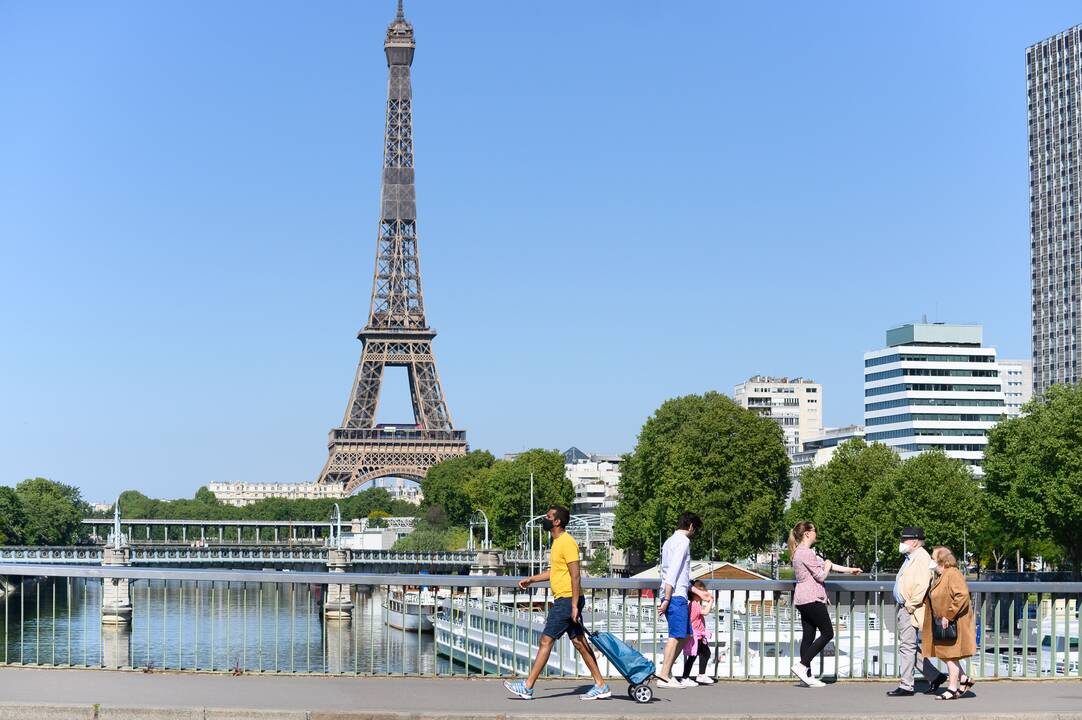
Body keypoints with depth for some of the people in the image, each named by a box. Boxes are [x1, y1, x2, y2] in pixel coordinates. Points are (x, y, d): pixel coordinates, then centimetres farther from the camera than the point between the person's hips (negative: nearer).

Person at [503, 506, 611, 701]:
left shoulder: (567, 543, -16)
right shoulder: (557, 542, 16)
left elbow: (575, 575, -20)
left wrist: (574, 605, -22)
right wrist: (531, 579, 22)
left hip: (567, 600, -10)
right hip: (562, 600, 10)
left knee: (546, 641, -6)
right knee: (579, 642, 10)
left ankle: (527, 687, -3)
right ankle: (601, 686, 11)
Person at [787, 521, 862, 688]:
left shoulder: (800, 552, 18)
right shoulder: (806, 553, -16)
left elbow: (827, 565, 24)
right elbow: (821, 575, -14)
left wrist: (849, 570, 26)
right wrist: (827, 565, 7)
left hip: (802, 599, 10)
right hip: (812, 599, -10)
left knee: (808, 636, 8)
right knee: (827, 633, -5)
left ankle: (806, 675, 7)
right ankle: (802, 665, -11)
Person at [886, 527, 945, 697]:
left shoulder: (921, 557, -13)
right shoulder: (910, 558, 18)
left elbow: (922, 585, -22)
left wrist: (910, 606, -20)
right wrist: (904, 606, 16)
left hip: (911, 611, -10)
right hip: (904, 608, 10)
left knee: (907, 647, -5)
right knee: (911, 647, 14)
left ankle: (906, 686, 0)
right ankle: (935, 676, 20)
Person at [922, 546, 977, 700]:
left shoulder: (953, 574, -17)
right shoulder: (940, 576, 14)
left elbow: (962, 596, -26)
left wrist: (948, 616, -26)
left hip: (953, 623, -10)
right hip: (942, 623, 10)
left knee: (950, 655, -3)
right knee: (942, 653, 12)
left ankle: (952, 689, 4)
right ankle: (964, 679, 22)